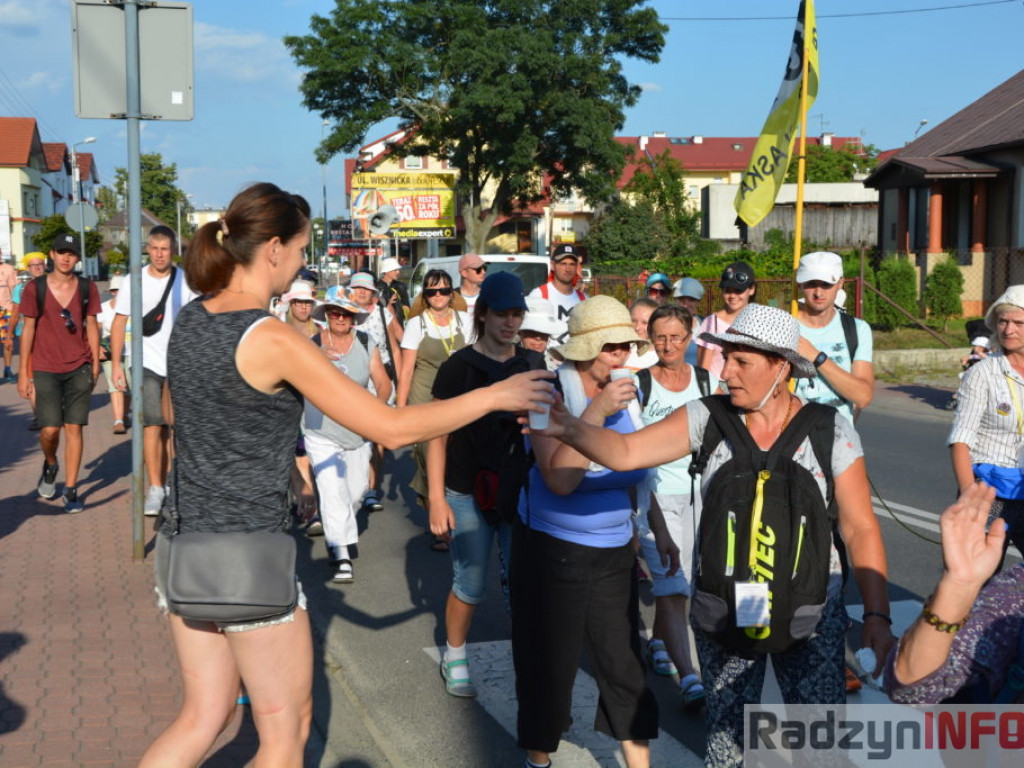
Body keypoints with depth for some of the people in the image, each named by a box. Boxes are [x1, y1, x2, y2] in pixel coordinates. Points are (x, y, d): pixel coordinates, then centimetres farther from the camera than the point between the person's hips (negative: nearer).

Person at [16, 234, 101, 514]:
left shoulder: (87, 288, 4)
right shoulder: (35, 288, 0)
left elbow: (92, 326, 9)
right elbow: (28, 329, 2)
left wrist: (95, 364, 5)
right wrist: (23, 372, 1)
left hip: (79, 368, 1)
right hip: (45, 369, -1)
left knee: (74, 428, 0)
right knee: (50, 429, -7)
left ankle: (70, 490, 10)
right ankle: (50, 465, 27)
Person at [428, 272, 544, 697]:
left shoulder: (533, 365, 5)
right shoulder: (458, 367, -6)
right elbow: (438, 436, -5)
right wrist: (436, 499, -10)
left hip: (521, 493, 3)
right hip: (469, 494, -3)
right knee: (470, 585, 5)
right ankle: (454, 658, 26)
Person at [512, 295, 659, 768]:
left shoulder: (627, 393, 1)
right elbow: (559, 479, -28)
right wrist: (596, 412, -30)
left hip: (614, 552, 4)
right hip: (552, 551, -4)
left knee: (624, 663, 6)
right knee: (549, 665, 8)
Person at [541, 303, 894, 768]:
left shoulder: (830, 431, -7)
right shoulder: (708, 418, -5)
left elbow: (859, 528, -5)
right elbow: (625, 452, -15)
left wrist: (876, 615, -11)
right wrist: (568, 428, -34)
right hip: (723, 614, 1)